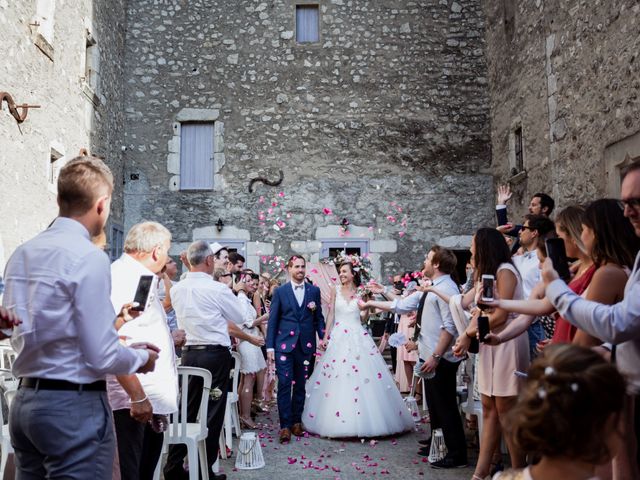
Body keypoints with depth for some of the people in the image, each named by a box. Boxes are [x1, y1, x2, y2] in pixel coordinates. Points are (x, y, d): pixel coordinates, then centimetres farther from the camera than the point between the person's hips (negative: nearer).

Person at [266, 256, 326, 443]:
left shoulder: (314, 291, 8)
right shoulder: (280, 291, 3)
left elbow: (319, 317, 10)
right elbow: (272, 320, 2)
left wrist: (323, 337, -4)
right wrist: (270, 346, -3)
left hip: (305, 345, 2)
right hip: (284, 344, -2)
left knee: (300, 385, 10)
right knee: (284, 384, -6)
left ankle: (296, 421, 22)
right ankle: (285, 425, 0)